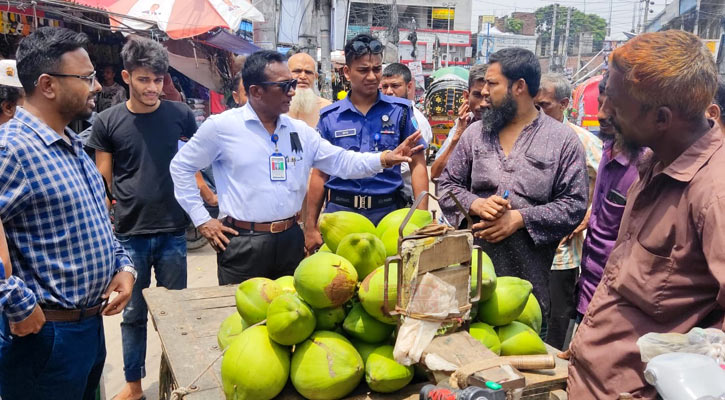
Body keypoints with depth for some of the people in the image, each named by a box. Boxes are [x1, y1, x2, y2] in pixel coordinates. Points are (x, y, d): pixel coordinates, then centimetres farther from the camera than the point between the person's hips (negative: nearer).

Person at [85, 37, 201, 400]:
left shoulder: (180, 115, -1)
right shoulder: (107, 122, -1)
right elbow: (102, 183, 4)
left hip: (173, 232, 0)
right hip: (129, 234, 0)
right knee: (133, 313, 12)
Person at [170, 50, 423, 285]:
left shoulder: (300, 130, 6)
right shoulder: (221, 126, -6)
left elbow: (341, 161, 3)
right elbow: (181, 166, 3)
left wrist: (386, 159, -12)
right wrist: (201, 220, -1)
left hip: (290, 239, 4)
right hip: (243, 242, -4)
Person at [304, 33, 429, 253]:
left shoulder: (400, 110, 2)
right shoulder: (329, 117, 5)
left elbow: (417, 165, 1)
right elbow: (320, 173, 8)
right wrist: (310, 227, 6)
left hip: (387, 211, 0)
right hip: (340, 211, 1)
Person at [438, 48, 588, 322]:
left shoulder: (563, 140, 0)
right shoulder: (475, 133, 10)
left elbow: (574, 204, -4)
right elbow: (447, 184, 11)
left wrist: (520, 217, -15)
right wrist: (476, 204, -9)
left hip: (530, 272, -2)